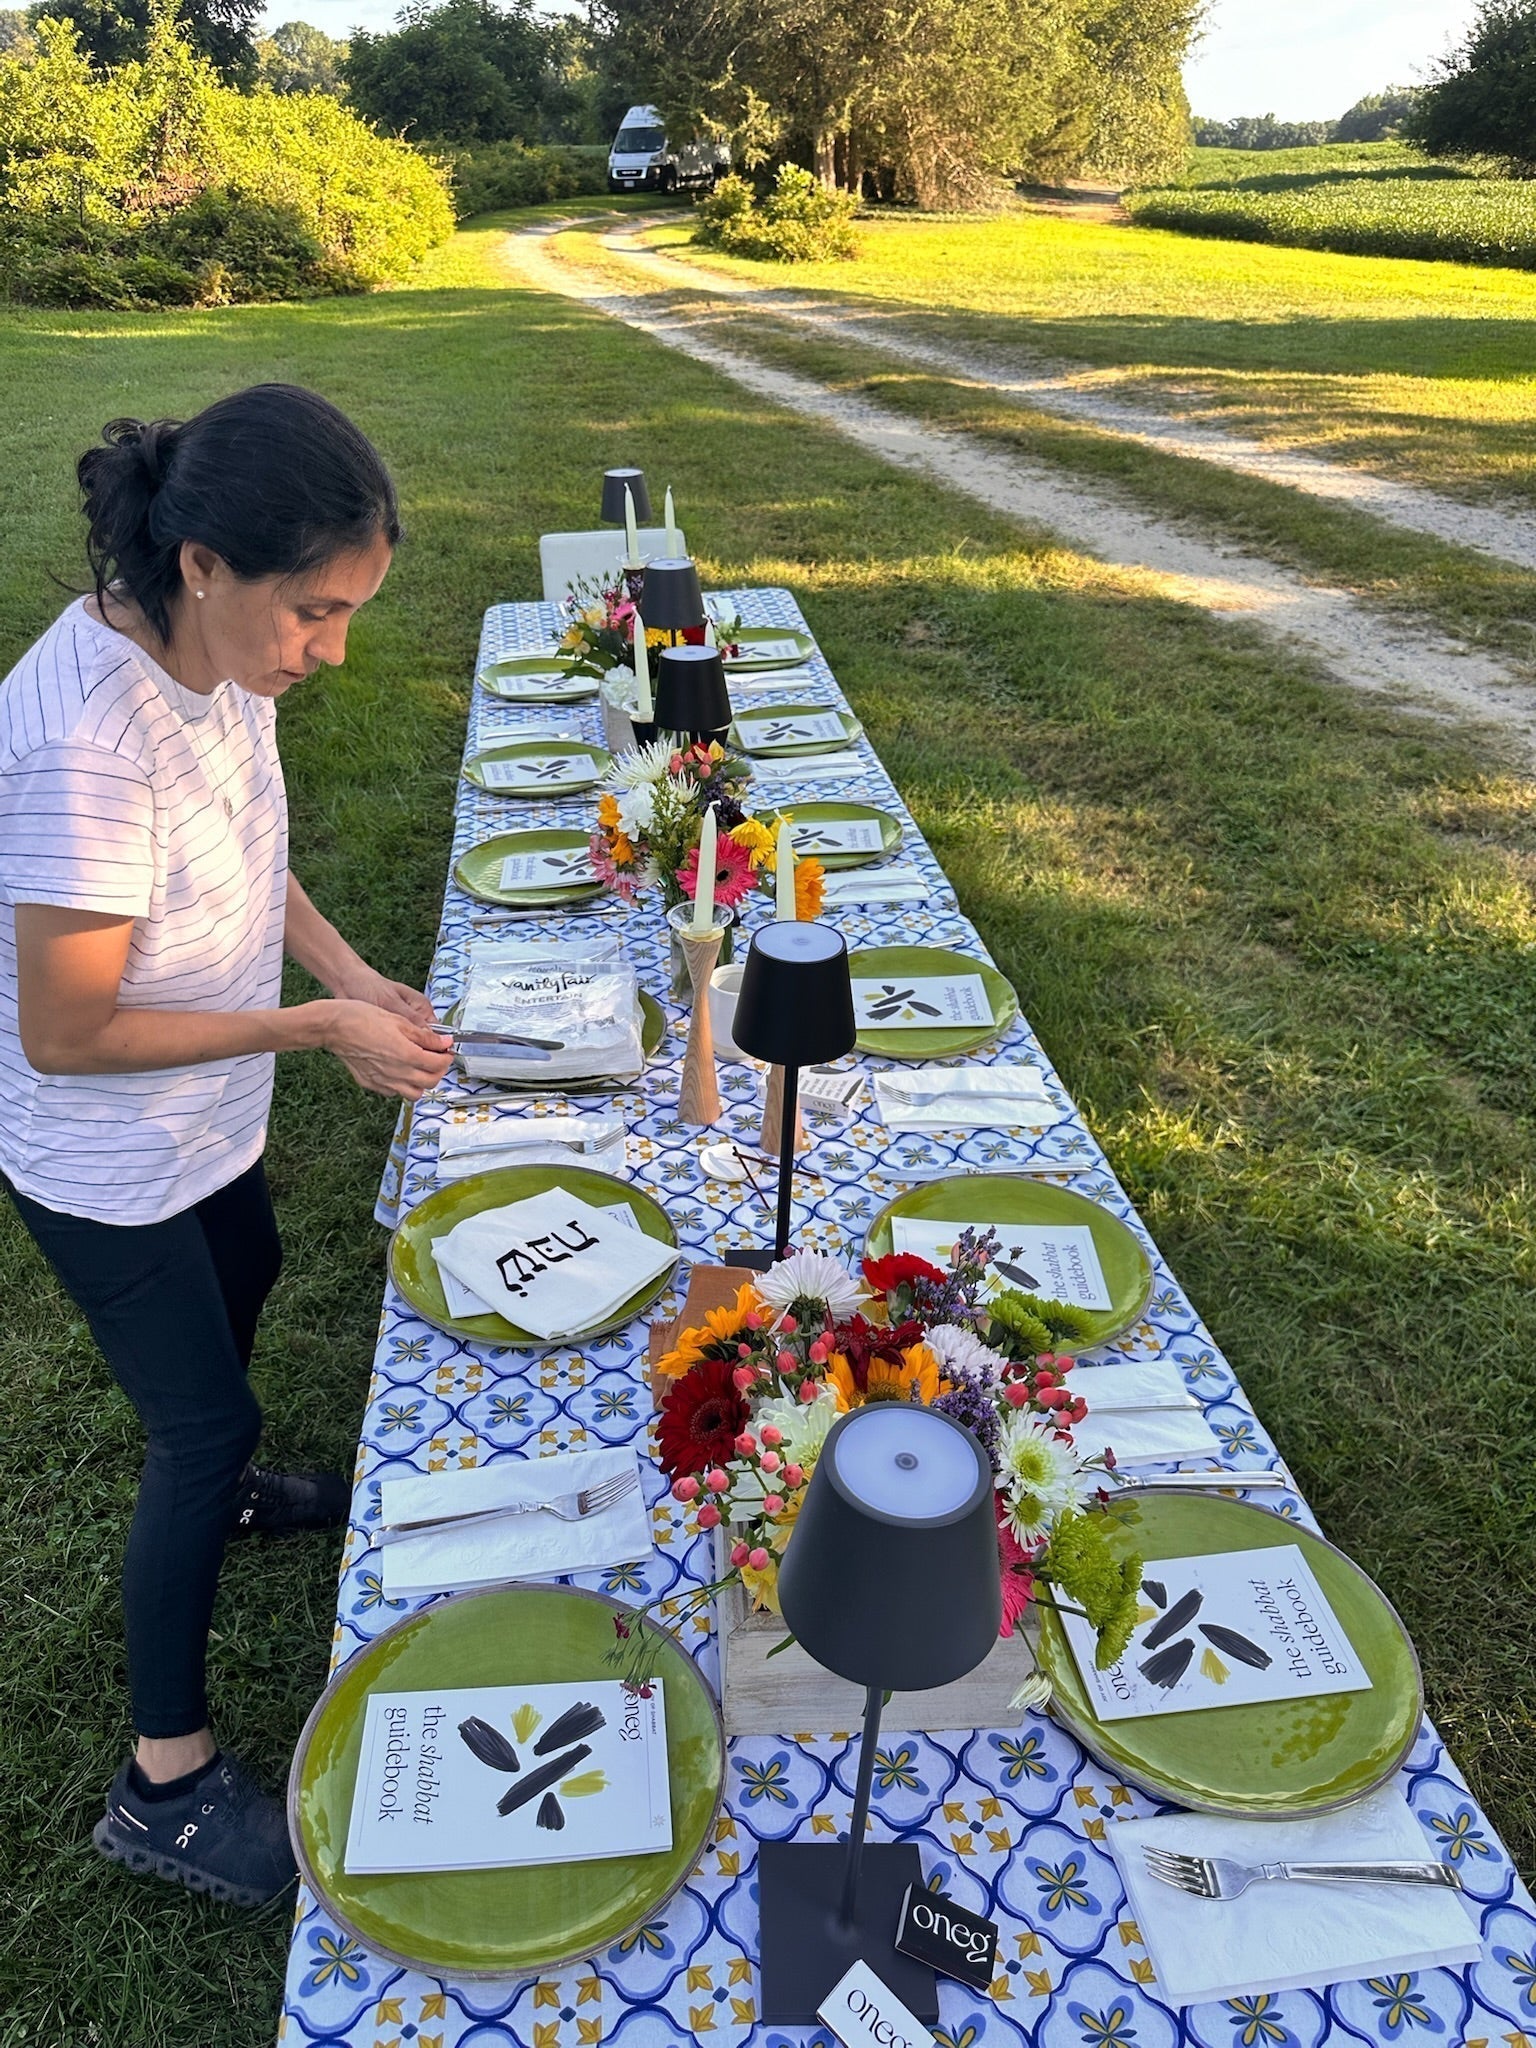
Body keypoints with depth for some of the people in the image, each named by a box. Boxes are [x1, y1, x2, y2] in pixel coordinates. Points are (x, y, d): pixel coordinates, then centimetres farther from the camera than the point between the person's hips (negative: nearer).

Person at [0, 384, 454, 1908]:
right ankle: (164, 1781, 26)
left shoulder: (221, 657, -10)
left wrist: (354, 977, -8)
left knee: (244, 1284, 30)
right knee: (204, 1422, 4)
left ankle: (213, 1481, 63)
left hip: (208, 1115, 8)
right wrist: (319, 1027, -25)